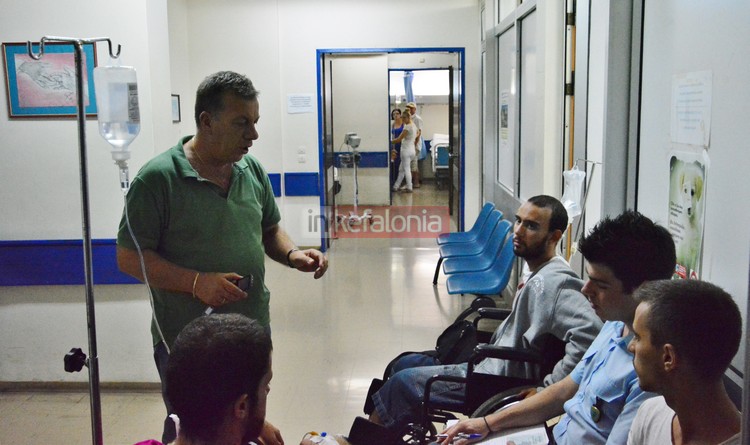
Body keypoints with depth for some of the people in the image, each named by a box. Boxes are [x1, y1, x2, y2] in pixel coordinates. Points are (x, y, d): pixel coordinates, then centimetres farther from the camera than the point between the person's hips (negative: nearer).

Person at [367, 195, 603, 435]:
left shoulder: (552, 282, -24)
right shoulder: (539, 273, 7)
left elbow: (589, 331, -38)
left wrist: (547, 388, -30)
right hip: (492, 363, 10)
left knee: (404, 381, -6)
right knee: (406, 364, 14)